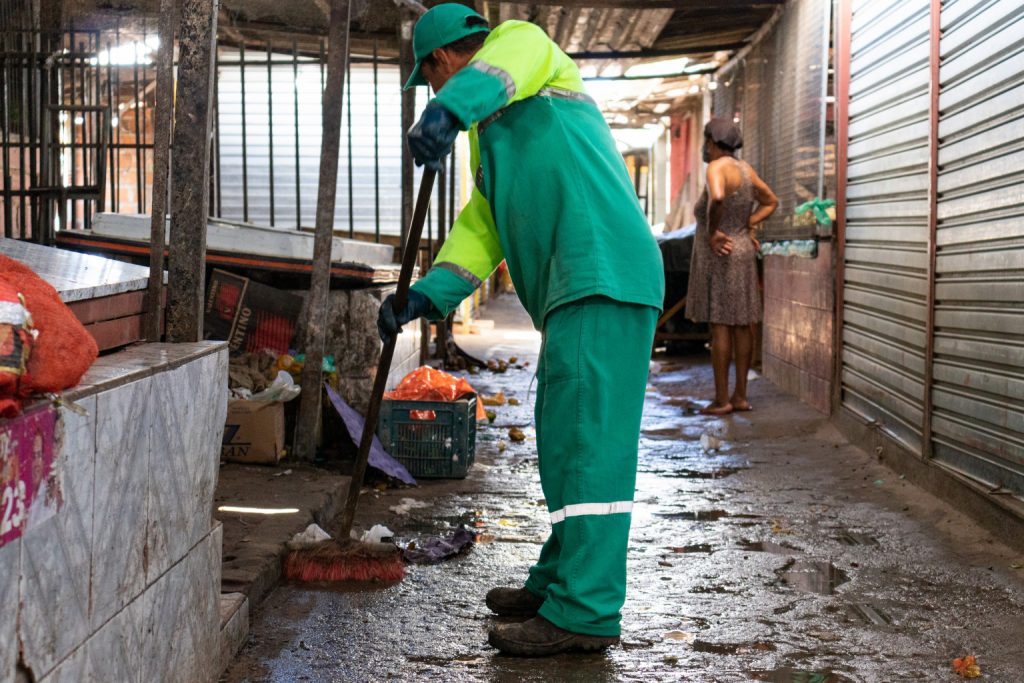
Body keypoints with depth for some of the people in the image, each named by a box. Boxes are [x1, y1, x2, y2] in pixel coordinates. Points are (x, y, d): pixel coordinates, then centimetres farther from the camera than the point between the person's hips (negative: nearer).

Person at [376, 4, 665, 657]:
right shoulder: (492, 134, 33)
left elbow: (514, 56, -18)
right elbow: (480, 231, 26)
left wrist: (450, 107, -37)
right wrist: (426, 295, 14)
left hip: (603, 275, -10)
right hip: (574, 287, 10)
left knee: (588, 440, -12)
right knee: (565, 439, 14)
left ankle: (585, 610, -11)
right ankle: (560, 580, 24)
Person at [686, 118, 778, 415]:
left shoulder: (717, 167, -15)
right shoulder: (745, 168, 10)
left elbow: (717, 198, -36)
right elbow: (771, 201, 21)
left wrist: (712, 231, -22)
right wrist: (749, 225, 11)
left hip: (718, 255, -8)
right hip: (742, 253, 8)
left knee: (720, 325, -5)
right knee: (742, 324, 8)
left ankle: (722, 399, -3)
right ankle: (741, 395, 12)